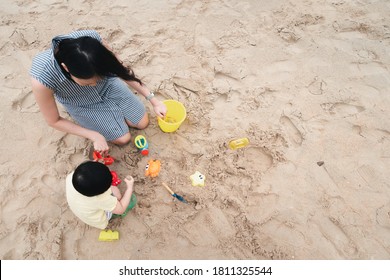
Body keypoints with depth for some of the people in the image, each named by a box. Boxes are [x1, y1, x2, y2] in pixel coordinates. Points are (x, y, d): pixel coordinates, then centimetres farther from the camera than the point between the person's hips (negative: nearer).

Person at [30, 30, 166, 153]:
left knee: (143, 123, 7)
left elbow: (121, 70, -18)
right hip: (82, 106, -2)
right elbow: (54, 121, -21)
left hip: (107, 86, 2)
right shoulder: (42, 77, -40)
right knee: (123, 138, -1)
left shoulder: (92, 40, -36)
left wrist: (153, 99, -17)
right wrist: (94, 136, -23)